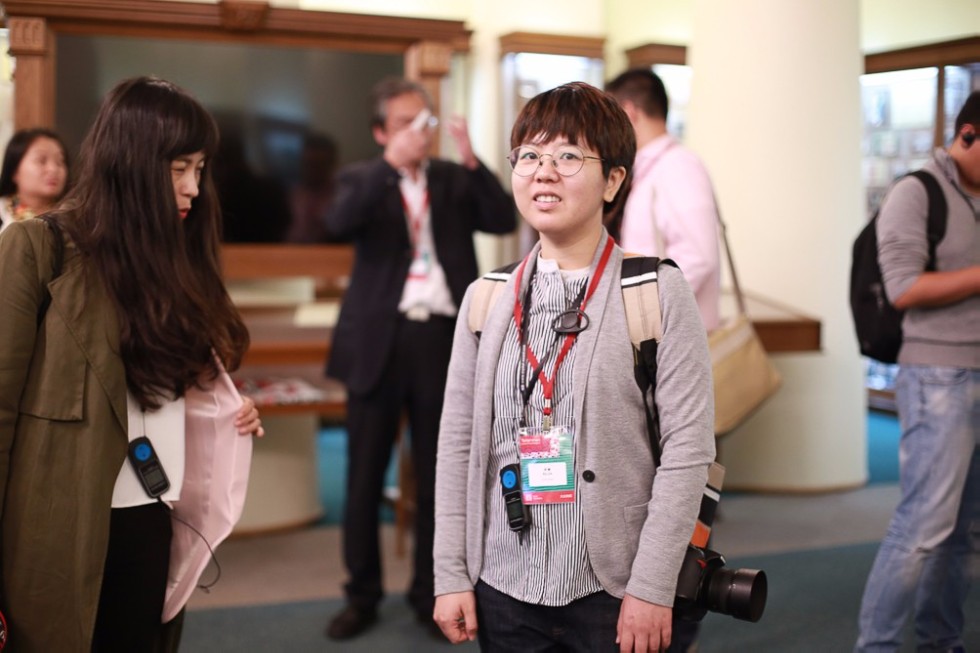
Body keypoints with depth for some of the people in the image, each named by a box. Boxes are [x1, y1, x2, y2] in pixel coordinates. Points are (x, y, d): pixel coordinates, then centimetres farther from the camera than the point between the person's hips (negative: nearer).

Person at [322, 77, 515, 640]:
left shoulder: (456, 179, 9)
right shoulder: (362, 179, 5)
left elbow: (504, 220, -6)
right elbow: (338, 224, -16)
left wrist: (472, 159, -16)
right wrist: (390, 164, -24)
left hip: (443, 340, 1)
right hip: (379, 342, -1)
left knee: (437, 478, 10)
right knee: (365, 479, 7)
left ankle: (431, 594, 23)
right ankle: (363, 596, 21)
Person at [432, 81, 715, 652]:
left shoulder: (658, 294, -7)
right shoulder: (486, 300, 4)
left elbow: (688, 449, -10)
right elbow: (458, 444, 6)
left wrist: (651, 588, -13)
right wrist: (451, 576, 4)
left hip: (613, 593, -3)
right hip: (502, 590, 4)